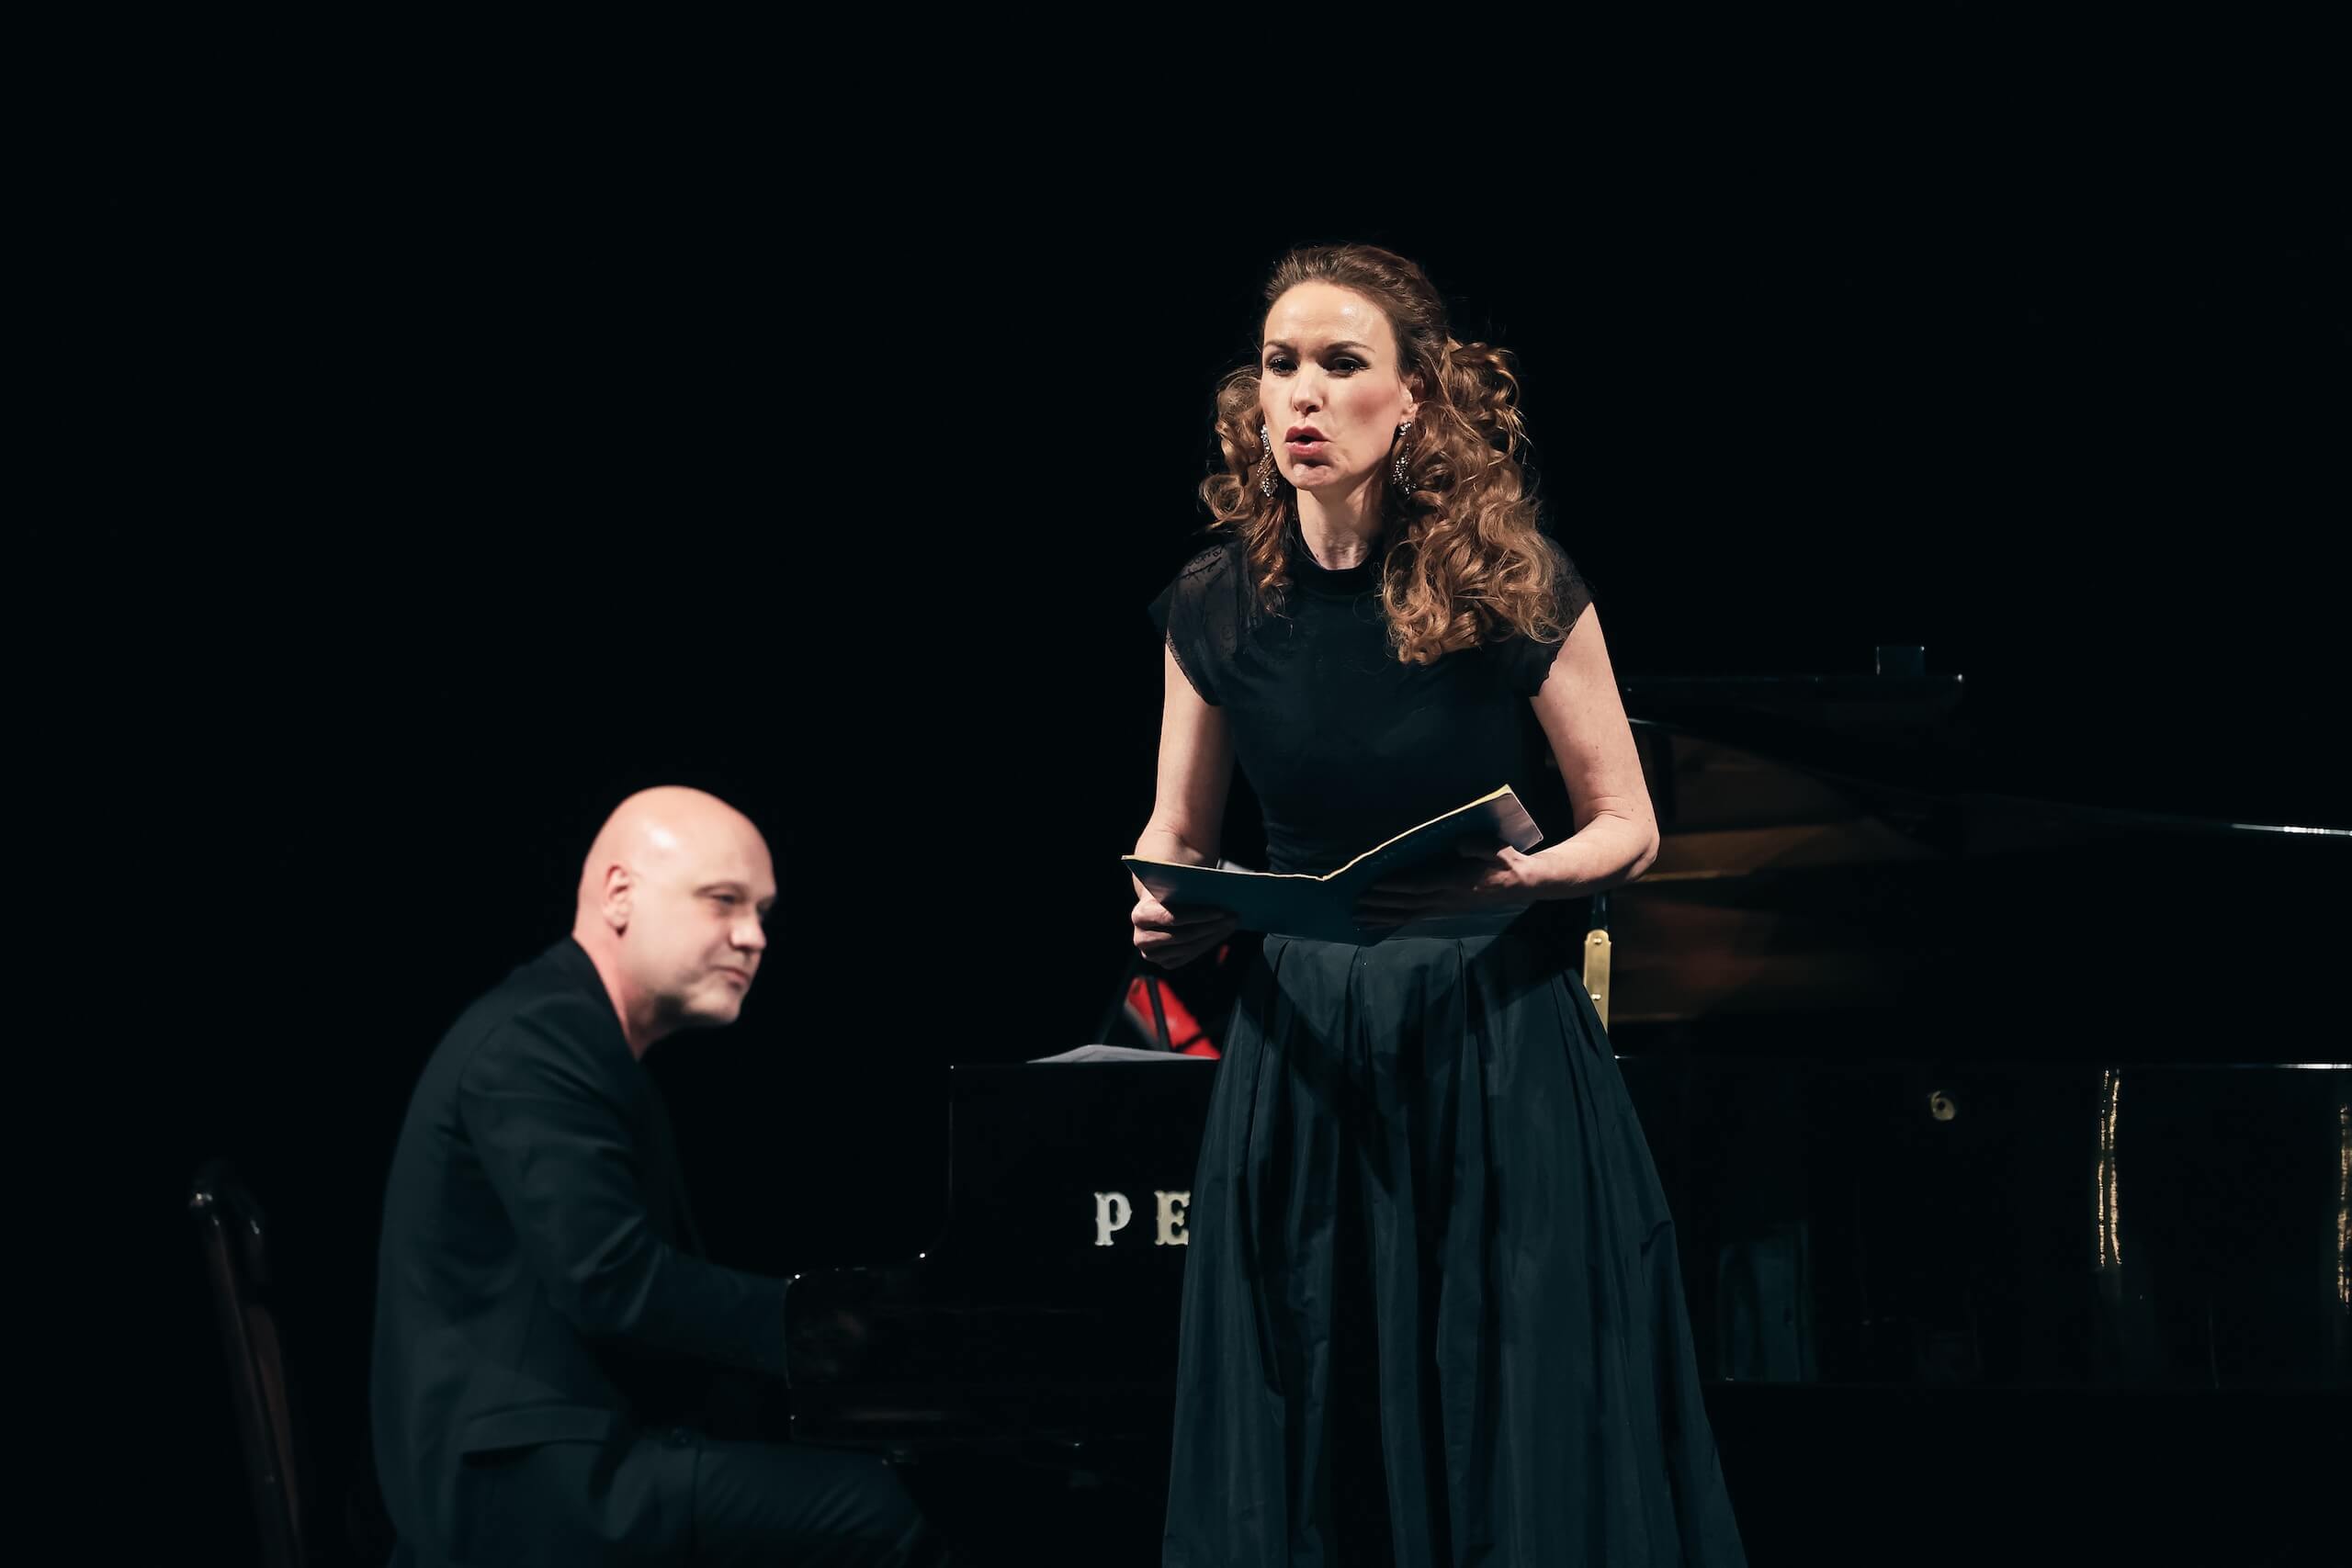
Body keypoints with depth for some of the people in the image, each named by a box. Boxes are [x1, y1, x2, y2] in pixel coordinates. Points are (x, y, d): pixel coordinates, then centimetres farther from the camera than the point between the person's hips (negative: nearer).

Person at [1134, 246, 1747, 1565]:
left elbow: (1629, 827, -2)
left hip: (1498, 1046, -3)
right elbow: (1178, 834, 12)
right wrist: (1165, 913, -10)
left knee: (1521, 1445, -1)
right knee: (1306, 1445, 6)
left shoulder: (1515, 588, -8)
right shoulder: (1217, 606, 0)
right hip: (1302, 1049, 3)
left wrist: (1526, 875, -22)